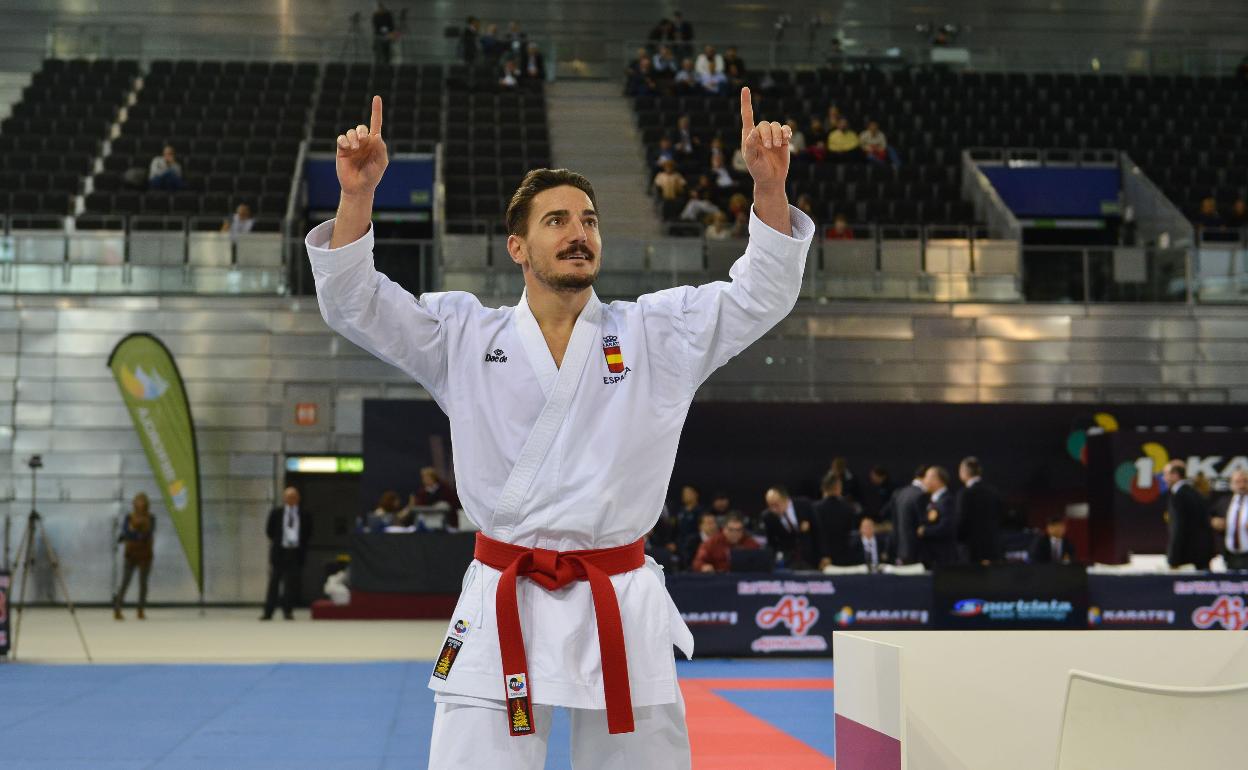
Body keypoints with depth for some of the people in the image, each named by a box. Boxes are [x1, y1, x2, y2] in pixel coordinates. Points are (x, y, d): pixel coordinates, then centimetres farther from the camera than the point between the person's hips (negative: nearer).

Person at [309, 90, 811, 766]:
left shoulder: (655, 333, 6)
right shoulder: (464, 336, 6)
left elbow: (761, 294, 0)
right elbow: (353, 304, 1)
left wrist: (768, 187, -16)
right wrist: (357, 195, -14)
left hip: (621, 610, 1)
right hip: (503, 607, -1)